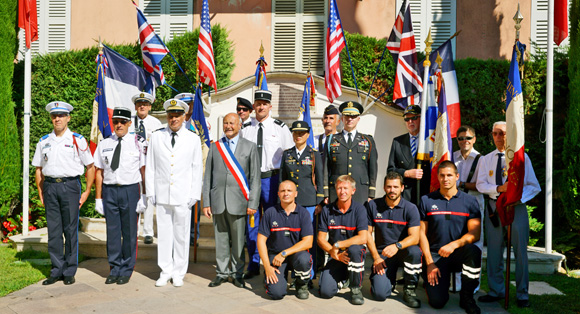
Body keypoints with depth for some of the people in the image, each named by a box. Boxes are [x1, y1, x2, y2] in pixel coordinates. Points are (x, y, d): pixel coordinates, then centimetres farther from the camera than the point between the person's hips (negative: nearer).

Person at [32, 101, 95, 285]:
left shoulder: (78, 140, 1)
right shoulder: (44, 142, 11)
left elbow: (90, 167, 4)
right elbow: (38, 169, 17)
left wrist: (87, 192, 0)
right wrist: (41, 192, 10)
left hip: (70, 185, -3)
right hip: (50, 187, 3)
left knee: (70, 229, 0)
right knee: (53, 230, 6)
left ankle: (69, 272, 12)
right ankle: (57, 270, 17)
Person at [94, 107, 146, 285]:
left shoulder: (137, 143, -1)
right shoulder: (104, 144, 8)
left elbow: (144, 170, -1)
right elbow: (99, 172, 10)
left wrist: (145, 196, -5)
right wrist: (98, 197, 7)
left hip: (130, 190, -3)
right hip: (109, 190, 3)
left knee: (129, 231, 4)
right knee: (112, 231, 9)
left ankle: (127, 270, 18)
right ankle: (115, 269, 22)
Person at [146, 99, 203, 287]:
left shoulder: (193, 139, 5)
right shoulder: (156, 137, 9)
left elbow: (197, 168, 5)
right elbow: (150, 167, 10)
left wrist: (194, 195, -1)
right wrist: (150, 192, 4)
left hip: (183, 196, -1)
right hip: (162, 195, 1)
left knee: (181, 235, 4)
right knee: (163, 234, 6)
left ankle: (179, 273, 17)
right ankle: (165, 272, 19)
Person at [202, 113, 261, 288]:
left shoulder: (249, 147, 5)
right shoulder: (215, 147, 11)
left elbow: (255, 177, 2)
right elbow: (208, 177, 10)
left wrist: (252, 203, -5)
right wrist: (206, 202, 4)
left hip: (238, 201, -2)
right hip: (218, 201, 2)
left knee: (238, 240, 4)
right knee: (221, 239, 9)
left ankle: (237, 273, 19)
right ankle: (222, 272, 22)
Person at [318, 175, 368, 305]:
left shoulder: (359, 209, -8)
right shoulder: (327, 210, -1)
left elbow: (362, 238, -19)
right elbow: (321, 238, 0)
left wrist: (337, 245, -18)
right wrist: (334, 253, -16)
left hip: (356, 253, -2)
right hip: (336, 256, 2)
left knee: (354, 249, -37)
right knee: (326, 292, -16)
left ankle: (356, 289, -13)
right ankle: (340, 278, 22)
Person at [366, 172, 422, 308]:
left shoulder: (410, 208, -6)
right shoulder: (373, 205, -1)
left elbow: (415, 237, -15)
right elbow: (368, 233, 2)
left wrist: (397, 246, -34)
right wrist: (376, 257, -6)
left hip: (403, 251, 0)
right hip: (382, 253, 0)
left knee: (415, 251, -36)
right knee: (380, 294, -19)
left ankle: (409, 290, -11)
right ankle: (390, 279, 20)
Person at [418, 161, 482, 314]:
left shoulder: (469, 201, 2)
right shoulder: (427, 200, 3)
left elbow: (474, 234, -5)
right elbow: (422, 233, 2)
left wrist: (454, 245, -24)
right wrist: (429, 263, -7)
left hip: (458, 254, 1)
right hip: (434, 255, 0)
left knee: (473, 251, -34)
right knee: (437, 301, -15)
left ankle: (466, 297, -11)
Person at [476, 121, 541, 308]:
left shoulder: (521, 157, 3)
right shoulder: (486, 159, 10)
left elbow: (534, 186, -1)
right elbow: (480, 185, 2)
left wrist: (518, 197, -18)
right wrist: (499, 188, -16)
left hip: (516, 207, -2)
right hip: (494, 207, 3)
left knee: (520, 251, 1)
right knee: (494, 251, 7)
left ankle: (522, 295, 14)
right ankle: (496, 291, 20)